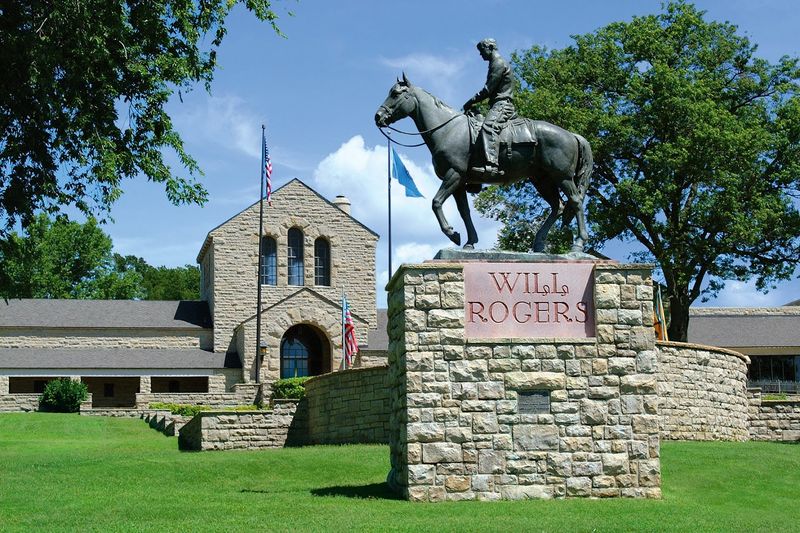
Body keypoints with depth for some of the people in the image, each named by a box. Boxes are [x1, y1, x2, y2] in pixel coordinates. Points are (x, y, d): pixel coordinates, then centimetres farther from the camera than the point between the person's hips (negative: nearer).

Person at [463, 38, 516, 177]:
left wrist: (471, 102, -7)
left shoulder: (498, 63, -5)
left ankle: (492, 165, -49)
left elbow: (488, 89, -13)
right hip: (499, 104, 12)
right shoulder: (496, 64, 27)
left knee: (488, 127, -32)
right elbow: (490, 89, 27)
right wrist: (474, 102, 18)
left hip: (501, 104, -12)